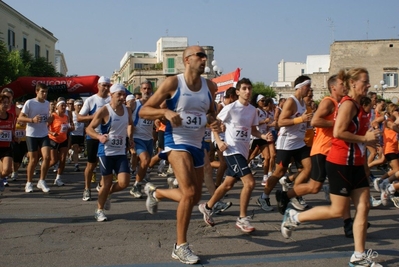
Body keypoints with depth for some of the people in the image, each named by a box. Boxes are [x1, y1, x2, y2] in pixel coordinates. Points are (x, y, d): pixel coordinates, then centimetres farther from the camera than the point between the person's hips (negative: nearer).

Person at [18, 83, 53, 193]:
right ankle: (29, 183, 17)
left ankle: (42, 181, 5)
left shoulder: (47, 103, 8)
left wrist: (49, 119, 0)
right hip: (32, 135, -4)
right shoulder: (29, 103, -9)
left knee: (47, 157, -9)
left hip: (44, 135, 4)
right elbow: (20, 118, -9)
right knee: (33, 160, 1)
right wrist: (32, 120, -25)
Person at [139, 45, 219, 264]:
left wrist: (213, 120, 0)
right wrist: (166, 111, -26)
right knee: (189, 193, -20)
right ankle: (180, 247, -4)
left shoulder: (210, 86, 5)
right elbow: (144, 111, -9)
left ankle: (155, 192, 40)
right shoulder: (173, 83, -10)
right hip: (177, 142, -7)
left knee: (194, 197, 13)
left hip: (197, 145, 7)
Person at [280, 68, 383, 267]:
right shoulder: (348, 104, -15)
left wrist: (369, 138, 9)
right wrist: (365, 139, -17)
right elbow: (338, 132, -26)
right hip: (340, 163, -9)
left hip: (354, 164, 9)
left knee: (363, 206, 5)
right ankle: (294, 217, 13)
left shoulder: (357, 106, 14)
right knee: (338, 210, -2)